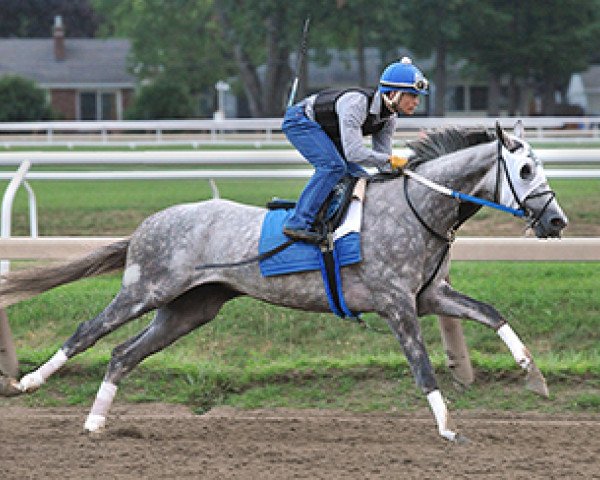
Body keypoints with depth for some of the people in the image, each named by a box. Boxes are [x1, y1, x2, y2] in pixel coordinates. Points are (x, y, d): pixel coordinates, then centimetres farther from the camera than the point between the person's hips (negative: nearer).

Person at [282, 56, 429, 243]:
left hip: (327, 135, 9)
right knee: (334, 166, -28)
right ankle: (298, 224, -30)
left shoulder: (389, 117, -9)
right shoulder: (356, 102, -36)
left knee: (359, 178, 4)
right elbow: (354, 153, -41)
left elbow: (381, 155, -2)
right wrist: (392, 160, -35)